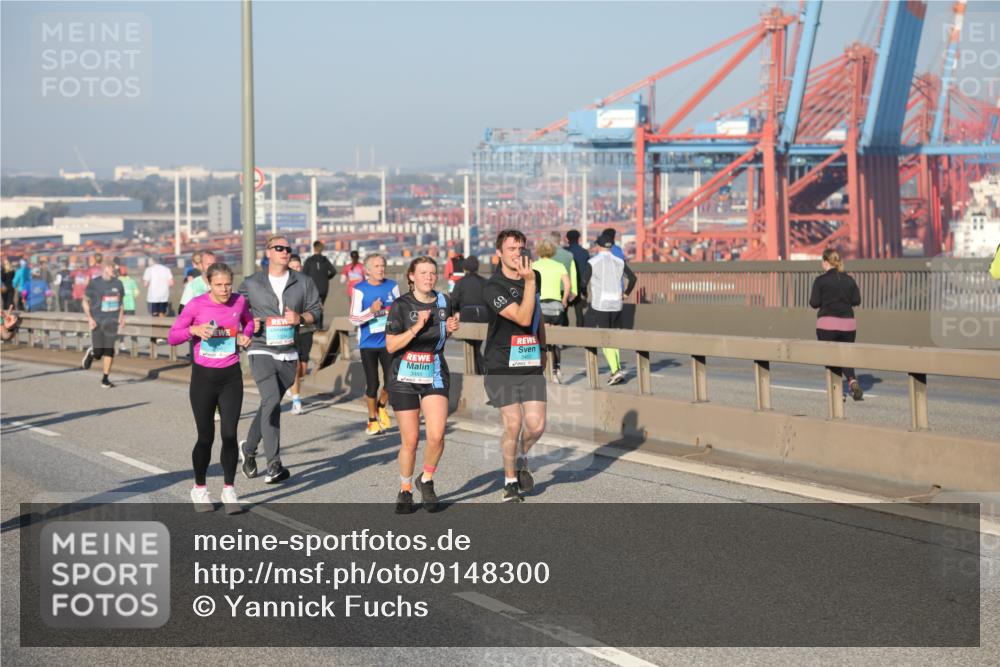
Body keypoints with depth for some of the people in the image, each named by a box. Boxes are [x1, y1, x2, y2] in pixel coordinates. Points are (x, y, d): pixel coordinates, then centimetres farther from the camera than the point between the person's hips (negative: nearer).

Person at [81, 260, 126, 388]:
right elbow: (85, 302, 1)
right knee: (98, 352, -5)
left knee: (109, 350, -5)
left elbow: (121, 301, 20)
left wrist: (121, 315, 5)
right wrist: (89, 318, -10)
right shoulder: (94, 283, -4)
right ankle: (91, 353, 32)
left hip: (112, 320, 3)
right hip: (97, 321, -3)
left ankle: (105, 379, 3)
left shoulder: (118, 283, 8)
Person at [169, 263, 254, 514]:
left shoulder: (239, 301, -3)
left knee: (229, 435, -4)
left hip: (231, 377, 2)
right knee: (206, 437, 4)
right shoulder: (197, 304, -10)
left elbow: (248, 321, 20)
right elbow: (172, 337, -5)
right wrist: (194, 329, -23)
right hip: (203, 377, -2)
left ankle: (229, 491, 7)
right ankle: (199, 489, 23)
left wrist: (246, 335, -1)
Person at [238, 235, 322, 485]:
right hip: (261, 350, -3)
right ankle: (274, 465, -21)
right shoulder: (251, 284, 4)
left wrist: (300, 318, -11)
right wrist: (249, 323, -7)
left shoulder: (303, 283, 9)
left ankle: (248, 448, 37)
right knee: (272, 402, -20)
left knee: (270, 405, 12)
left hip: (288, 353, 3)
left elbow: (316, 312, 9)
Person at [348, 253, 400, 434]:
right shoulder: (360, 289, -6)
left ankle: (381, 407, 28)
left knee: (391, 381, -3)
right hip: (368, 344, -2)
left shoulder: (392, 286, 3)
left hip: (388, 342, 2)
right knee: (372, 384, 1)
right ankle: (372, 419, 20)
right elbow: (354, 319, -9)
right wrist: (371, 311, -24)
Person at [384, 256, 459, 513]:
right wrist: (416, 328, -22)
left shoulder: (444, 301, 3)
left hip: (435, 377, 2)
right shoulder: (401, 305, -8)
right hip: (405, 378, -2)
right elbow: (390, 346, -11)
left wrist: (451, 328, 0)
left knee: (436, 435, -14)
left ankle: (426, 480, 12)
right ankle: (405, 491, 22)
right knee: (410, 440, 1)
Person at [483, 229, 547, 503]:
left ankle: (520, 459, 27)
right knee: (513, 425, -8)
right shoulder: (493, 287, -11)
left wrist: (542, 348, 23)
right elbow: (523, 318, -20)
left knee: (536, 426, -5)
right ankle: (510, 481, 12)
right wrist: (529, 282, -22)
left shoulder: (533, 278, 10)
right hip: (502, 367, -5)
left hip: (531, 366, 5)